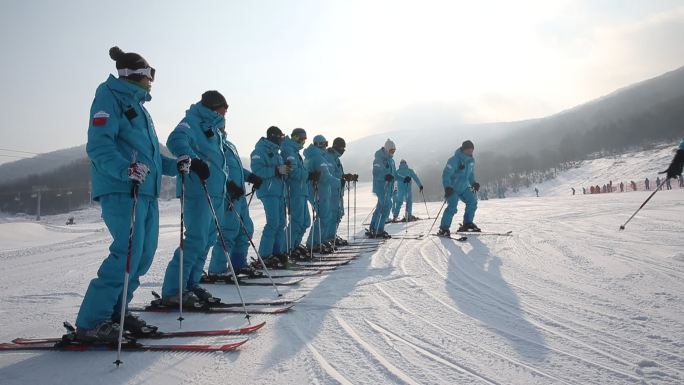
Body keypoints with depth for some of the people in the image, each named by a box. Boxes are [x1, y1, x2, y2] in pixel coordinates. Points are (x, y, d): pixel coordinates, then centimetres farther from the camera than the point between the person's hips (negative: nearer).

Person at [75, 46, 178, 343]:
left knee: (144, 254, 7)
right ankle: (91, 322, -6)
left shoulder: (138, 105, 24)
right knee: (128, 253, -15)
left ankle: (115, 312, 19)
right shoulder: (110, 96, -2)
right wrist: (126, 169, -29)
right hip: (121, 189, -9)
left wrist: (174, 166, 14)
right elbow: (98, 145, -14)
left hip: (147, 190, 9)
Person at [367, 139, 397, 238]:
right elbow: (376, 174, -19)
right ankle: (380, 230, -9)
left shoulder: (391, 160, 16)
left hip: (388, 188, 9)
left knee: (380, 208, 11)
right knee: (387, 205, -15)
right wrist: (385, 176, -35)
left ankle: (372, 230, 18)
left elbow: (395, 174, 18)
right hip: (380, 187, -9)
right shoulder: (378, 160, -10)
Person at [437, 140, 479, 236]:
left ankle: (467, 224, 18)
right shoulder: (454, 160, -22)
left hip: (464, 187, 8)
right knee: (452, 207, -19)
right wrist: (447, 187, -34)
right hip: (452, 188, -8)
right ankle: (443, 229, -12)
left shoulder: (471, 160, 3)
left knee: (472, 202, 3)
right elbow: (446, 174, -24)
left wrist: (473, 183, 7)